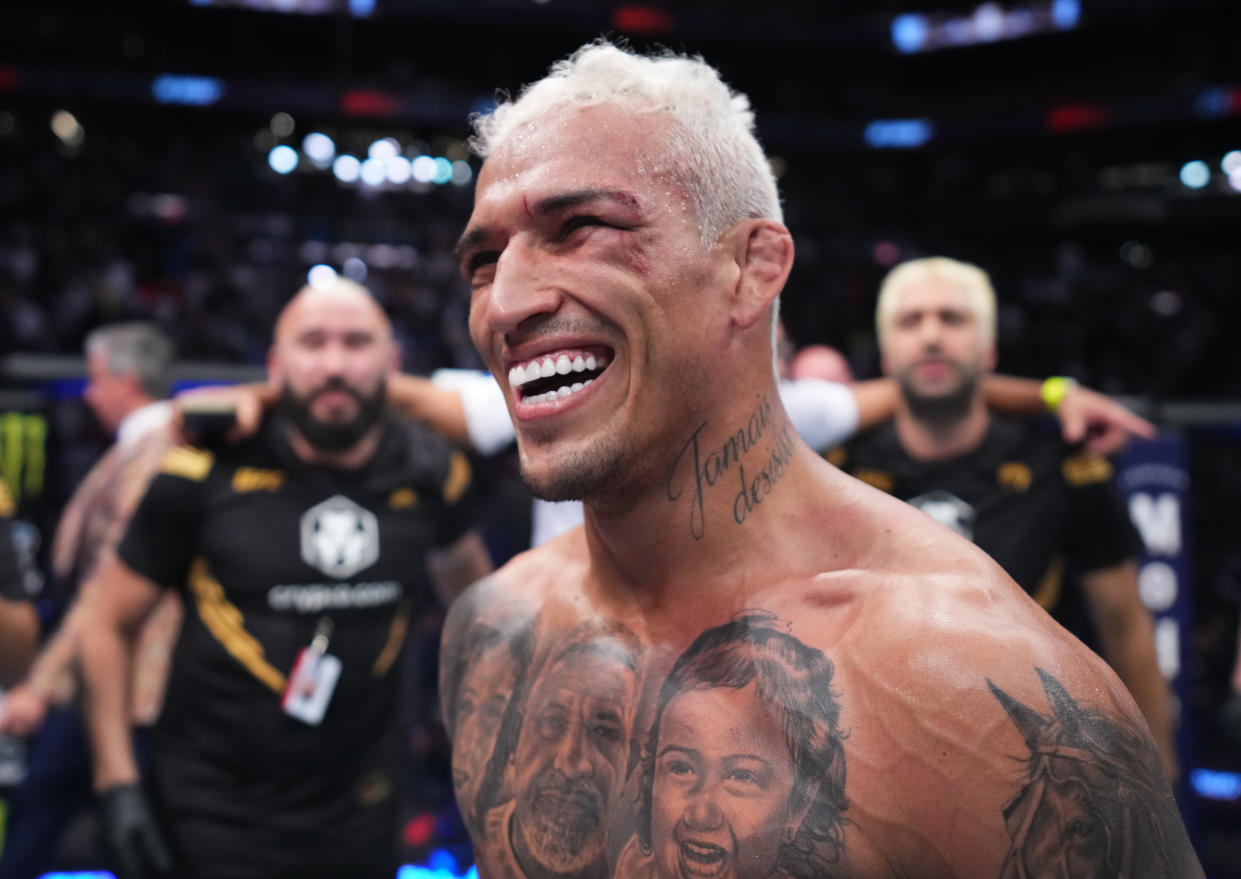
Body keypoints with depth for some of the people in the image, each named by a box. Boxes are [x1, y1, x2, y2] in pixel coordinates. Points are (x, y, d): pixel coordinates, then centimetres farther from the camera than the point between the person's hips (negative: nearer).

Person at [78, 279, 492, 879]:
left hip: (357, 818, 3)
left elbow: (466, 567, 19)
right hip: (213, 817, -2)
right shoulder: (205, 474, -11)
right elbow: (109, 625, -1)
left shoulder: (429, 475, -3)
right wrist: (116, 782, -6)